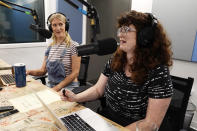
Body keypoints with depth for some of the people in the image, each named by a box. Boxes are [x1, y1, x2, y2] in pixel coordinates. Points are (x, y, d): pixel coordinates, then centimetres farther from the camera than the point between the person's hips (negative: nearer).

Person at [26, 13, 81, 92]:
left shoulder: (73, 46, -8)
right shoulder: (50, 47, 10)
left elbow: (75, 73, -11)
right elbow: (43, 70, 10)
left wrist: (57, 87, -16)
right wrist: (30, 72, -10)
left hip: (68, 87, -5)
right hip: (50, 86, 6)